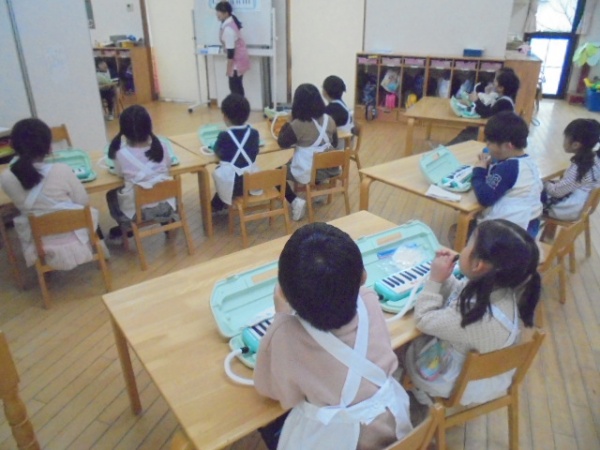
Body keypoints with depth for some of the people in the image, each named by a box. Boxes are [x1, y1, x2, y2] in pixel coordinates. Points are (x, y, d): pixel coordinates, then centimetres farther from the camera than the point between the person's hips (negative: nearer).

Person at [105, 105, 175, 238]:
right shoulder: (160, 147, -10)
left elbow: (120, 173, 2)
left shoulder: (122, 154, -17)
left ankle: (125, 228, 35)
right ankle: (168, 221, 35)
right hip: (165, 207, 2)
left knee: (111, 194, 27)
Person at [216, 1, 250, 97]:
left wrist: (229, 68, -18)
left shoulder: (228, 29, -25)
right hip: (240, 58, 9)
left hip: (237, 60, -9)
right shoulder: (232, 21, 2)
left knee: (234, 87, -2)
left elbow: (231, 51, -23)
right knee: (237, 86, 16)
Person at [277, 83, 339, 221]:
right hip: (329, 169, 6)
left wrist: (287, 125, 7)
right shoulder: (329, 120, -2)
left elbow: (282, 143, -4)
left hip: (308, 173, -6)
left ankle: (295, 201, 1)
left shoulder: (297, 125, -19)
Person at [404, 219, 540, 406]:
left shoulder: (474, 316, -43)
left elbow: (424, 320, -26)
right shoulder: (499, 288, -18)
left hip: (461, 383, -7)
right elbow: (455, 295, 2)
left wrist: (435, 280, -22)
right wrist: (446, 278, -12)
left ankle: (418, 398, 37)